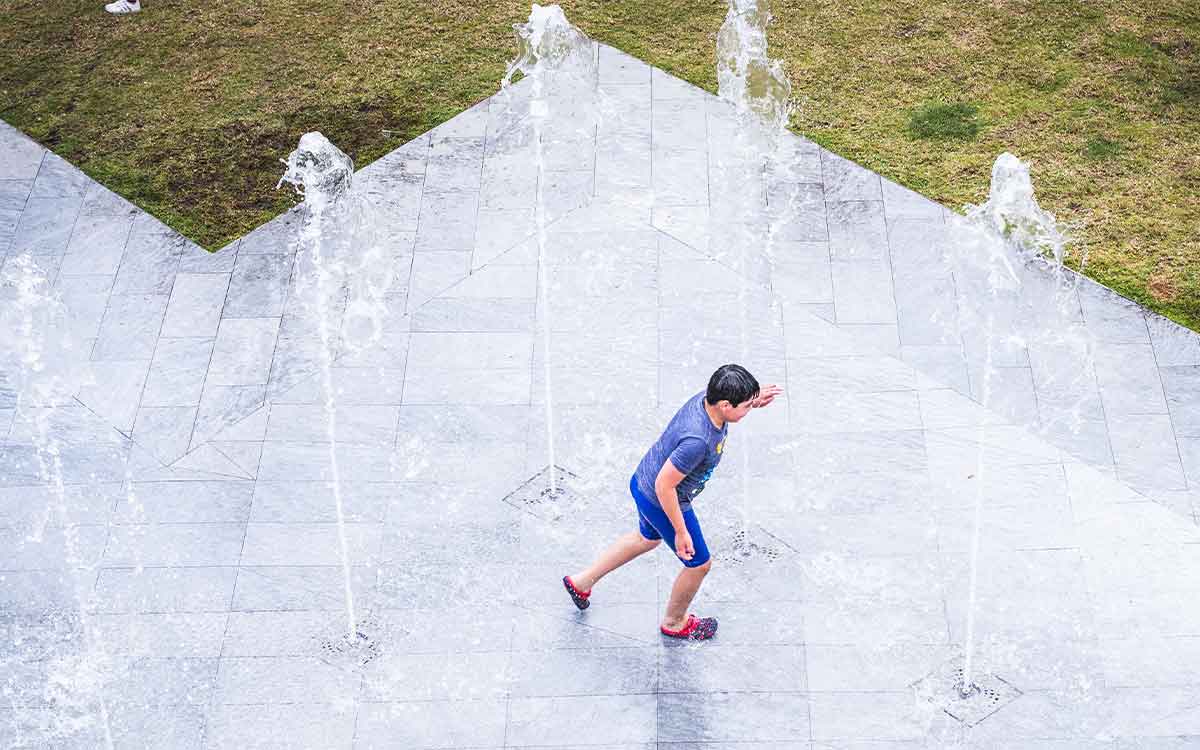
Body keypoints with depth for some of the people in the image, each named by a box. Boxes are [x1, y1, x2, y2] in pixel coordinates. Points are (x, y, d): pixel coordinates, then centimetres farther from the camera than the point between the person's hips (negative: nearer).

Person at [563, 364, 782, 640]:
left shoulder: (705, 398, -16)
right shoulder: (697, 441, -41)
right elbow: (664, 486, -32)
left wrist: (754, 400, -7)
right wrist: (681, 532, -22)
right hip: (663, 504, -9)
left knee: (647, 538, 36)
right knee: (699, 564, 16)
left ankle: (582, 581, 49)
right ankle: (674, 622, 43)